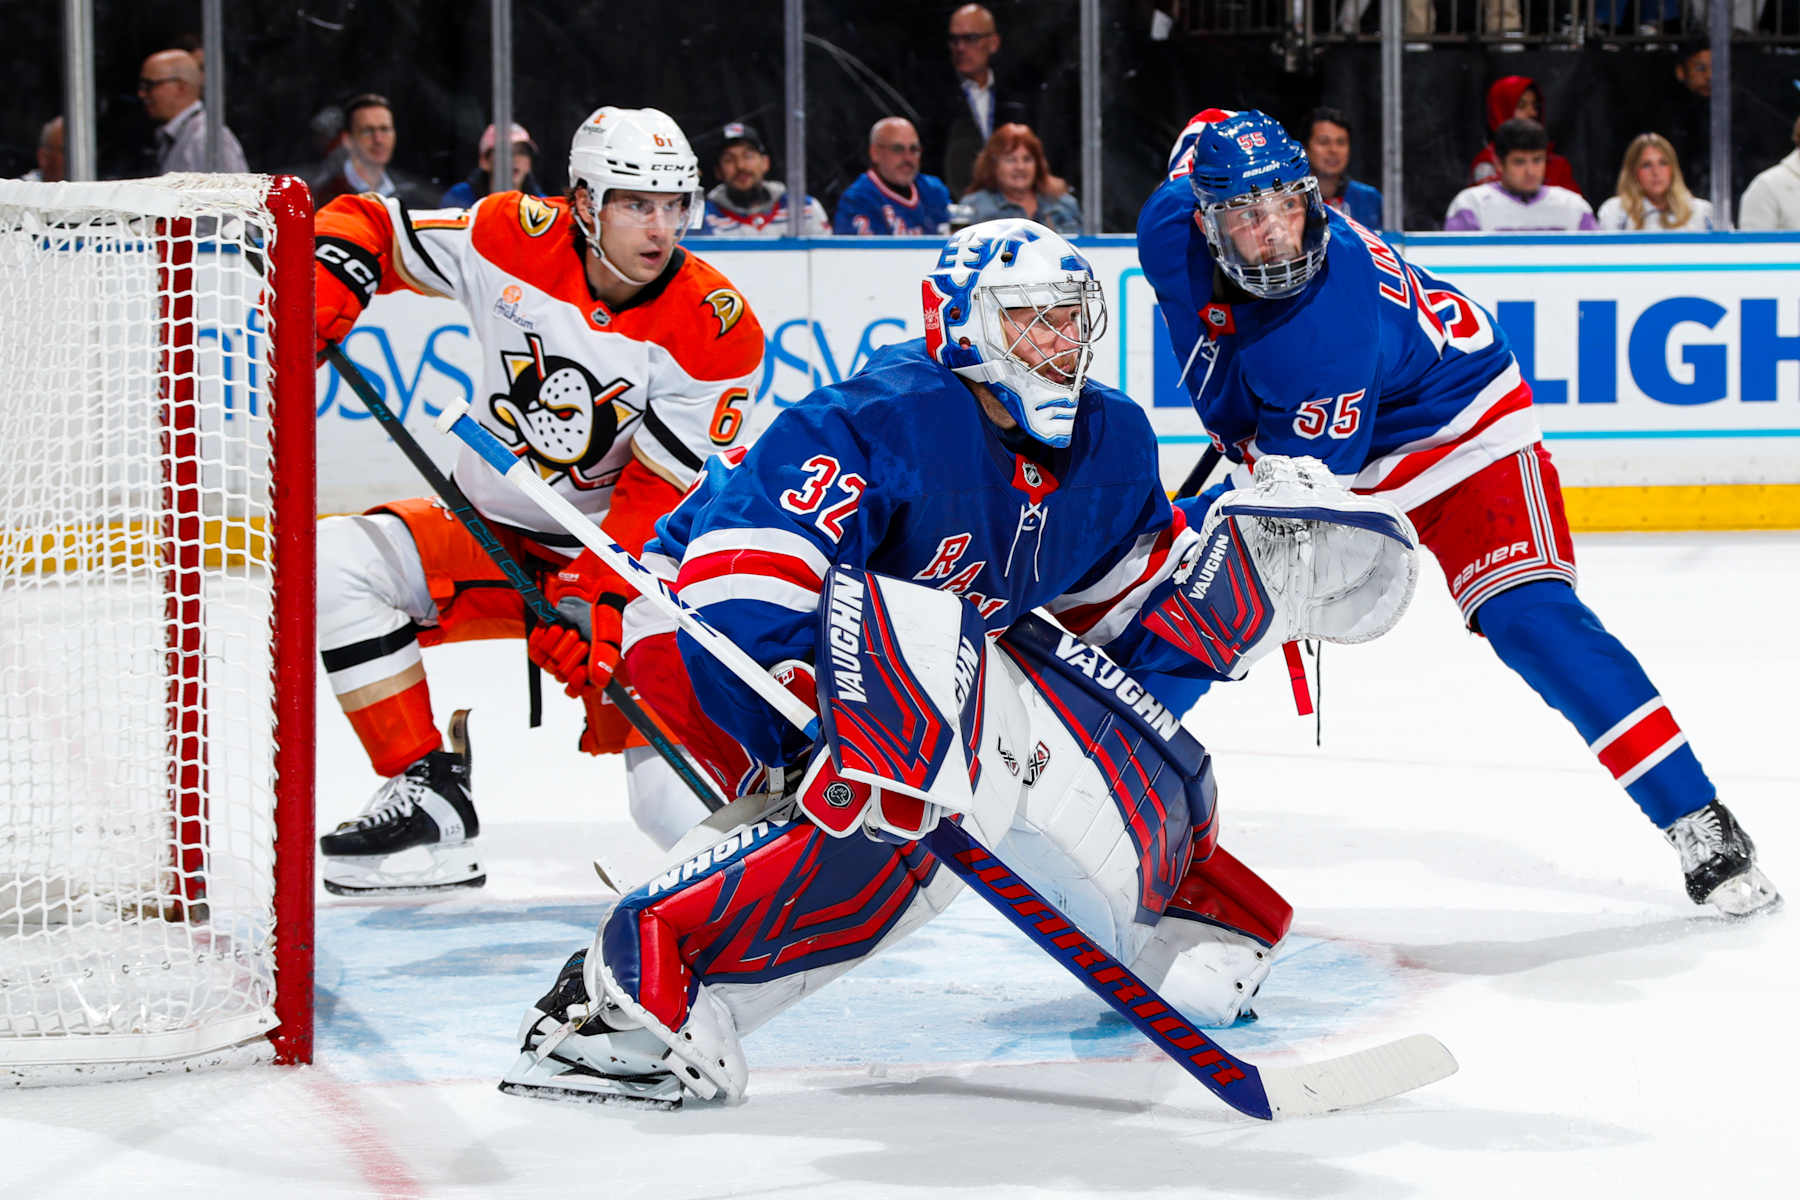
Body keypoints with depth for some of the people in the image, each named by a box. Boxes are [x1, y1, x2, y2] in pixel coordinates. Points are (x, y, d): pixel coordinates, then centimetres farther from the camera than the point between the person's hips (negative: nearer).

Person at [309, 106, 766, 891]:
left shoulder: (716, 331, -17)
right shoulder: (513, 239, -11)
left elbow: (664, 497, -19)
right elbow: (367, 226, 0)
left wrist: (593, 602, -31)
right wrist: (320, 298, -21)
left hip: (628, 564, -4)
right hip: (492, 534, 4)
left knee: (686, 810, -20)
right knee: (340, 564, -23)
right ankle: (429, 801, -12)